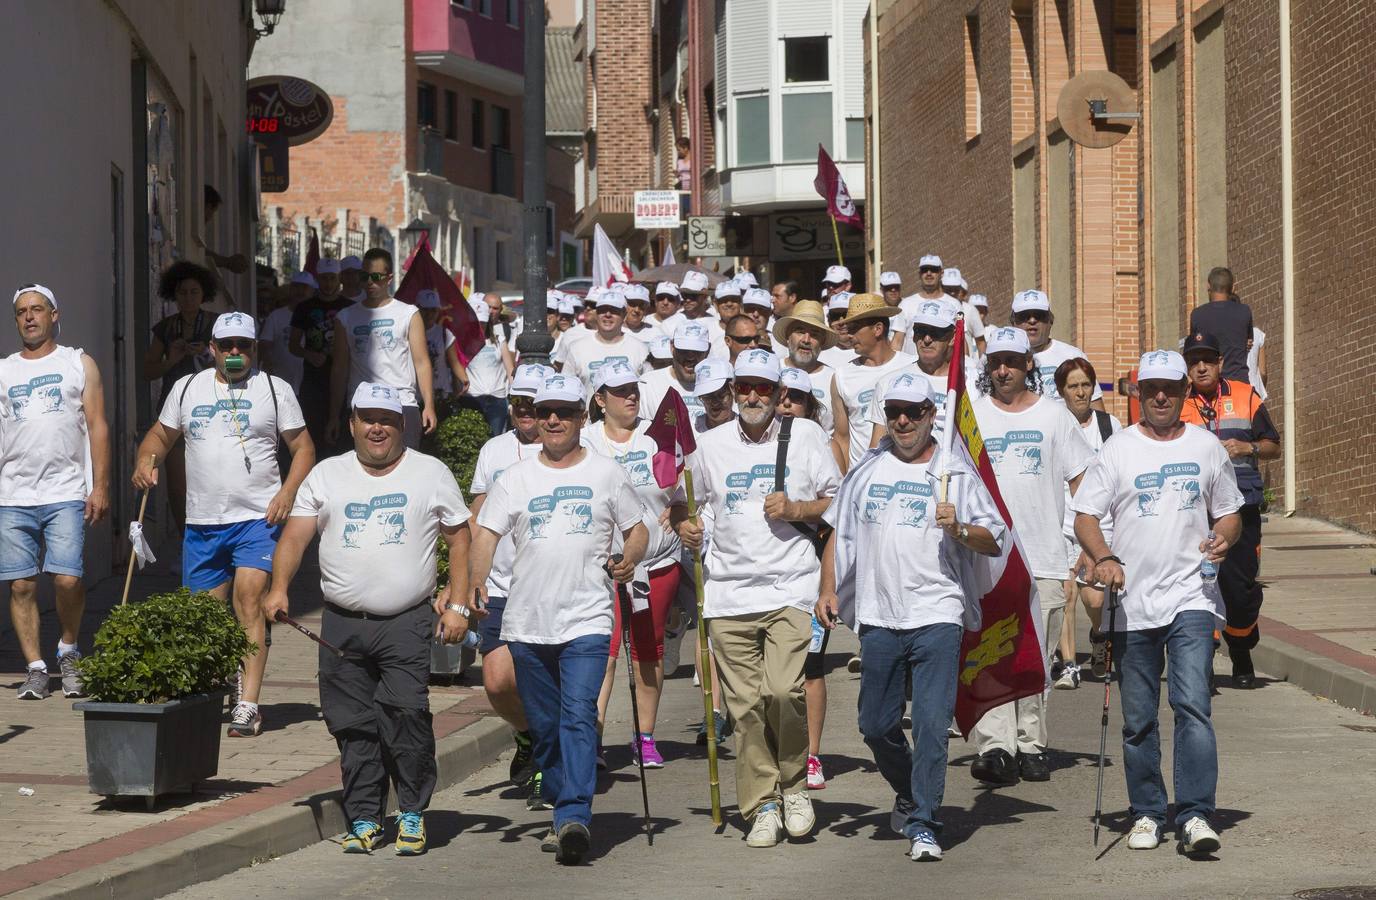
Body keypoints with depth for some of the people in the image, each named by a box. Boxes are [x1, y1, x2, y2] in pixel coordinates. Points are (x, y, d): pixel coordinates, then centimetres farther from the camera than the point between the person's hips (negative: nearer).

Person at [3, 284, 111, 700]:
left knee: (68, 580, -14)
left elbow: (97, 426, 5)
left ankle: (68, 650, 10)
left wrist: (101, 486, -4)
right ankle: (35, 669, 8)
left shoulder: (79, 364, 10)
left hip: (65, 494, -2)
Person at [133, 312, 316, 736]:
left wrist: (288, 492, -12)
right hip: (201, 522, 4)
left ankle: (247, 705, -20)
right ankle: (229, 677, 32)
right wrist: (145, 461, -1)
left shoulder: (274, 389, 4)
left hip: (258, 518, -4)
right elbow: (161, 434, 22)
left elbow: (303, 448, 4)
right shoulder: (187, 388, 13)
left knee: (249, 599, -17)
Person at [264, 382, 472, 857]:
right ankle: (364, 819, 12)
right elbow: (295, 536, 6)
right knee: (353, 725, 2)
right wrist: (279, 588, -10)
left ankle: (412, 813, -1)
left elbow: (459, 539, 10)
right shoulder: (327, 476, 12)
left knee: (406, 711, -15)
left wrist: (457, 605, 3)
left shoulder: (431, 474, 8)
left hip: (407, 622, -2)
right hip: (342, 623, 2)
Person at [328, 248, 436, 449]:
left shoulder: (408, 314, 7)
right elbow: (340, 369, 10)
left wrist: (429, 406, -9)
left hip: (403, 406, -2)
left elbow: (421, 363, 2)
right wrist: (334, 416, 4)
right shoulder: (345, 318, 12)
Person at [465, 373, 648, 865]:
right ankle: (565, 812, 22)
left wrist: (628, 560, -7)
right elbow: (486, 533, 5)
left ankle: (574, 818, -25)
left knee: (578, 716, -18)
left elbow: (637, 530, 14)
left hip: (586, 621, -3)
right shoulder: (516, 479, 10)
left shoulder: (607, 474, 7)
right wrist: (476, 581, -13)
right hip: (527, 622, 3)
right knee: (544, 726, 8)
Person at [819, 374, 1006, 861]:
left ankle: (923, 824, -7)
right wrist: (828, 589, 8)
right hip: (878, 619, 4)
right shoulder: (867, 470, 13)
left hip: (937, 618, -4)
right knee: (877, 725, 9)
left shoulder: (956, 474, 4)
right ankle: (909, 794, 35)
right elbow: (839, 533, 19)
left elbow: (995, 542, 2)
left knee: (931, 724, -11)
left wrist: (959, 529, -17)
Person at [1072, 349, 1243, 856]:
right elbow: (1085, 516, 1)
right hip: (1132, 602, 1)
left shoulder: (1206, 447, 9)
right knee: (1138, 719, 7)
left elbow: (1229, 513, 17)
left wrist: (1224, 538, -6)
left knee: (1193, 705, -15)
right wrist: (1104, 558, -17)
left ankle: (1195, 815, -15)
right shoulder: (1118, 449, 4)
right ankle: (1146, 814, 19)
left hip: (1192, 599, 0)